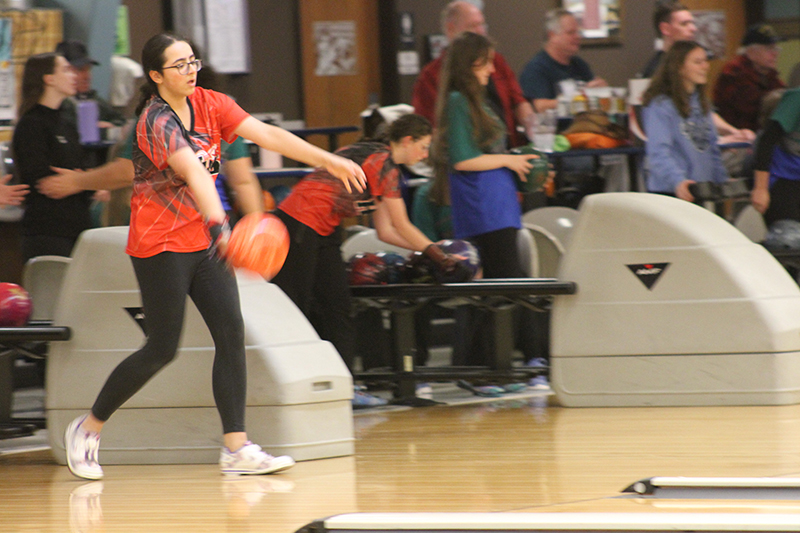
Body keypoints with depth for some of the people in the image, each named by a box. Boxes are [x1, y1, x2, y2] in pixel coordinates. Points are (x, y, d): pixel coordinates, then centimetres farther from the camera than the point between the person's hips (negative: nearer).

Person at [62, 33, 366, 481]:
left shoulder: (207, 104, 1)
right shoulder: (157, 121, -21)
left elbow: (266, 134, -5)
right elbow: (192, 171, -38)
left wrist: (327, 160, -13)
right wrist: (220, 226, -53)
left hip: (204, 241, 7)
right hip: (161, 244, -7)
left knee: (232, 334, -5)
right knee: (162, 349, -4)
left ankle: (236, 448, -6)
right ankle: (87, 429, 12)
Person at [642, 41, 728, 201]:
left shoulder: (701, 102, 16)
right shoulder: (660, 105, -12)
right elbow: (659, 152, -23)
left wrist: (723, 181, 17)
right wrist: (677, 182, -38)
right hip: (668, 193, -8)